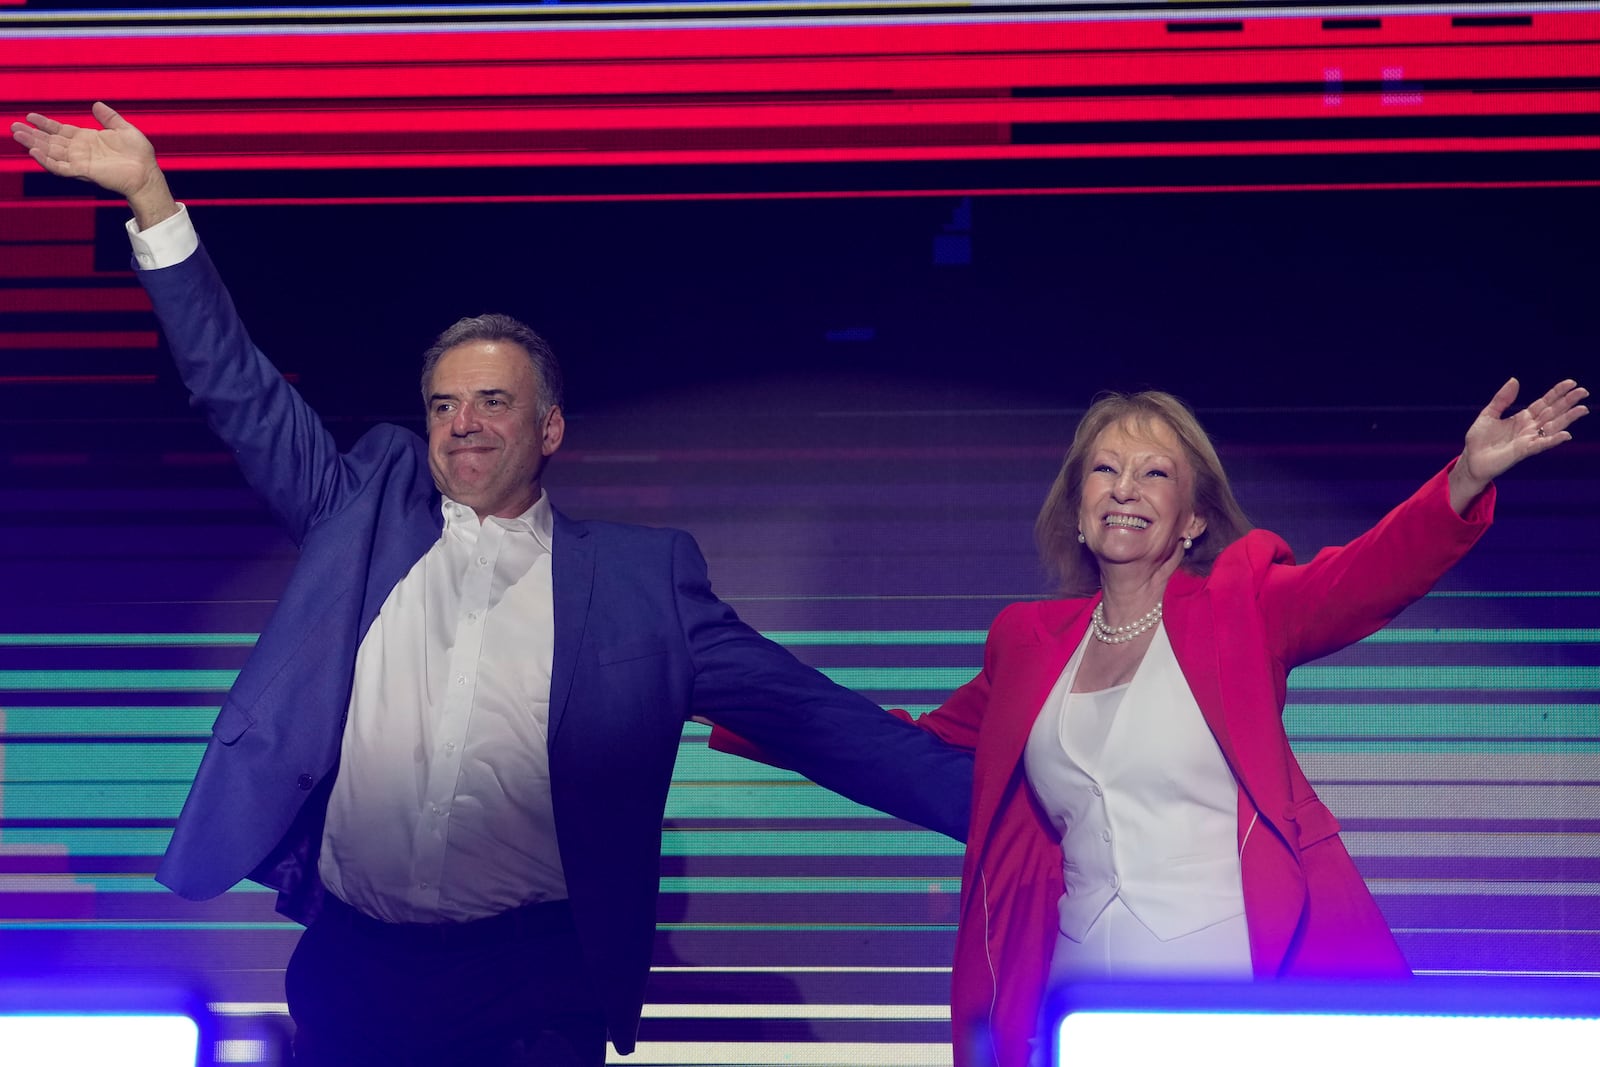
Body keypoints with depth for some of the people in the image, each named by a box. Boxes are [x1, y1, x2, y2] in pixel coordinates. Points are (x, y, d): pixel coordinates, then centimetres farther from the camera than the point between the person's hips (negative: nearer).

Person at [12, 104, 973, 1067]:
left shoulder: (640, 576, 5)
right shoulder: (371, 509, 12)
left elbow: (807, 714, 2)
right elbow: (242, 392, 14)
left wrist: (992, 803, -7)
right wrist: (151, 195, 8)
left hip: (534, 987, -2)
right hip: (348, 970, 2)